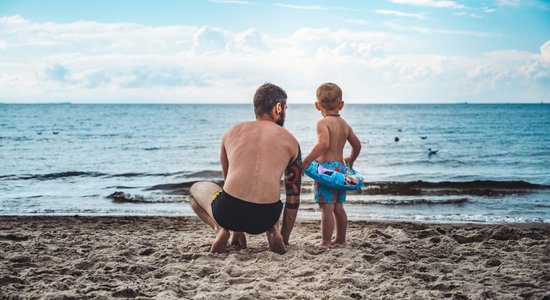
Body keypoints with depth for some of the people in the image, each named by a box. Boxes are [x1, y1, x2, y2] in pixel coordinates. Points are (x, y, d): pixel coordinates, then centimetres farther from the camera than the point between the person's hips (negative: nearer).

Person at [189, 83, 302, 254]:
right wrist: (284, 238, 26)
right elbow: (293, 198, 15)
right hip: (265, 217, 1)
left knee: (196, 189, 31)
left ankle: (220, 229, 4)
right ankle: (272, 231, 9)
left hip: (229, 212, -1)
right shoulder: (290, 142, 12)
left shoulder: (232, 133, 17)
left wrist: (236, 230, 40)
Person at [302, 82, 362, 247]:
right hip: (341, 168, 8)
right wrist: (350, 160, 38)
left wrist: (306, 161, -25)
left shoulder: (323, 123, -10)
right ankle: (341, 239, 26)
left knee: (326, 208, -7)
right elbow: (357, 145, 20)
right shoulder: (345, 125, 12)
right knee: (338, 207, 17)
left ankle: (326, 242, -6)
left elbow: (323, 143, -27)